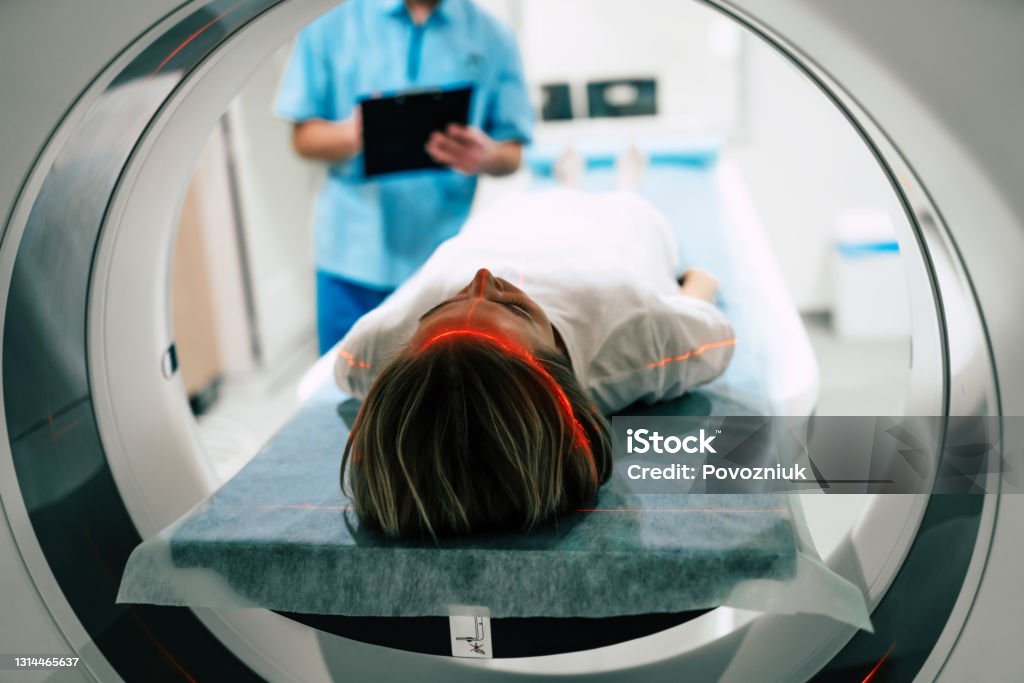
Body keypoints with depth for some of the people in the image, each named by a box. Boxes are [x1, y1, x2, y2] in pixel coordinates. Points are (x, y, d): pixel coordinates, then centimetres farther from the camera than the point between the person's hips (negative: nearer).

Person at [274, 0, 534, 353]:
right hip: (355, 258, 0)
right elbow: (304, 135, 5)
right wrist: (351, 134, -17)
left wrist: (487, 156, -17)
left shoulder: (493, 37, 6)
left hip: (451, 261, 0)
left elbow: (512, 153, 7)